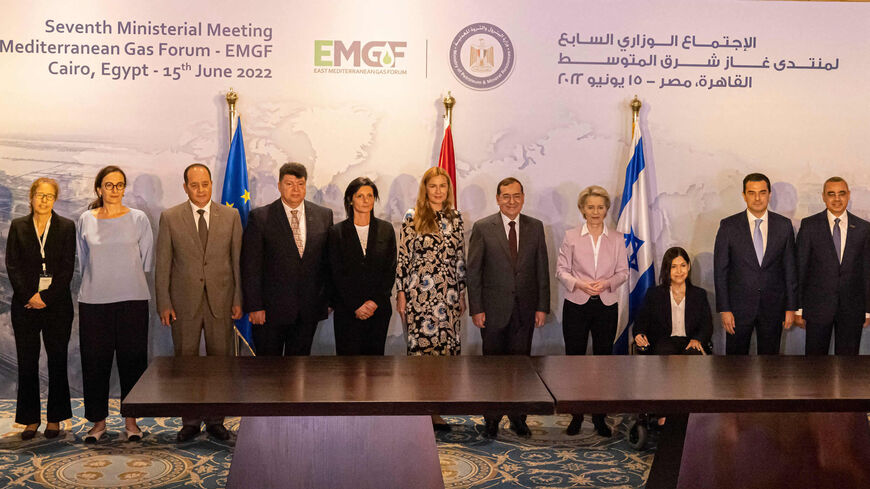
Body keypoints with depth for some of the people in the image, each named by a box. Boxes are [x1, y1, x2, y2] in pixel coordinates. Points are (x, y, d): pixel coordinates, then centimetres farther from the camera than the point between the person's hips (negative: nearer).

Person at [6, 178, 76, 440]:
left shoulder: (66, 227, 4)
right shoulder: (18, 226, 8)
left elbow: (67, 267, -1)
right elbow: (12, 265, 2)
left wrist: (46, 296, -9)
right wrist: (29, 296, -9)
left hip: (56, 303, -1)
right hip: (25, 303, 1)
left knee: (57, 362, 2)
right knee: (27, 363, 3)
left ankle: (55, 419, 11)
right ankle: (30, 419, 12)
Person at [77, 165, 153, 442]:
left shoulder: (138, 219, 3)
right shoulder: (86, 220, 7)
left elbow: (146, 261, 7)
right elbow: (83, 261, 15)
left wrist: (125, 279, 5)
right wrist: (97, 282, 9)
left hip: (132, 298, -1)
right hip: (94, 300, 1)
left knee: (132, 359, 1)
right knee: (95, 360, 3)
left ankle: (131, 420, 12)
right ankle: (99, 421, 14)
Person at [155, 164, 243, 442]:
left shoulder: (231, 216, 4)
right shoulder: (170, 218, 2)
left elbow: (238, 260, 5)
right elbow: (162, 264, 1)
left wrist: (239, 299, 0)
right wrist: (163, 303, -4)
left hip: (220, 301, 1)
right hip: (184, 302, 0)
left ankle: (216, 420, 19)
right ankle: (190, 422, 18)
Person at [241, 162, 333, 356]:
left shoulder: (324, 216, 5)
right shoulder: (260, 217, -5)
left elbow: (328, 260, 9)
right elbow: (251, 267, -6)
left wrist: (328, 297, 5)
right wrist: (254, 307, -10)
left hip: (309, 309, 3)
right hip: (270, 310, -2)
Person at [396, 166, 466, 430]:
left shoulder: (455, 218, 10)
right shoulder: (412, 218, -2)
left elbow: (460, 258, 13)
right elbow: (403, 257, -3)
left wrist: (462, 293, 11)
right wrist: (401, 294, -6)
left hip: (448, 294, 4)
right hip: (419, 292, -4)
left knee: (445, 345, 4)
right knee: (421, 345, -1)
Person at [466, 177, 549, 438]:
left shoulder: (535, 227, 5)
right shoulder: (482, 228, -3)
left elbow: (542, 269, 6)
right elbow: (473, 272, -3)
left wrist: (542, 307, 1)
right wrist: (476, 309, -8)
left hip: (525, 309, 2)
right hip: (494, 309, -2)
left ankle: (518, 417, 21)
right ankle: (492, 419, 20)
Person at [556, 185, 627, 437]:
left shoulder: (617, 239, 6)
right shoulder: (571, 236, 2)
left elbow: (623, 271, 6)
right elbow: (561, 269, 1)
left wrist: (606, 283, -14)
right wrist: (579, 284, -16)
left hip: (606, 305, 1)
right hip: (576, 304, -1)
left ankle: (599, 417, 16)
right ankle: (576, 414, 16)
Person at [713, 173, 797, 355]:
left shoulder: (784, 225, 3)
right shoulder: (728, 226, -3)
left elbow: (790, 268, 6)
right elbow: (720, 270, -3)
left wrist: (791, 307, 3)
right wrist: (724, 309, -7)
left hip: (773, 306, 1)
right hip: (739, 305, -1)